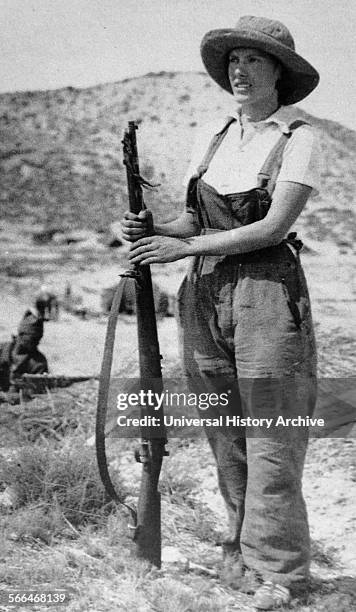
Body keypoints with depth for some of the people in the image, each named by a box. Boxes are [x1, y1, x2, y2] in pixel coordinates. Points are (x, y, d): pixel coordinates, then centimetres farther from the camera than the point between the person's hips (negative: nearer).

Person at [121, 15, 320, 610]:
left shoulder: (298, 139, -5)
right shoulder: (210, 137, 12)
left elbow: (272, 228, -14)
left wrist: (183, 247, -15)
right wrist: (151, 230, -6)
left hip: (267, 293, -5)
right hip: (205, 294, 6)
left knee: (269, 436, 0)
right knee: (225, 433, 12)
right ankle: (243, 538, 29)